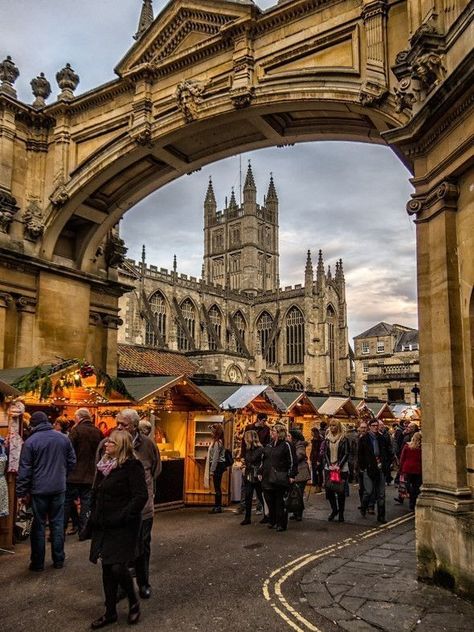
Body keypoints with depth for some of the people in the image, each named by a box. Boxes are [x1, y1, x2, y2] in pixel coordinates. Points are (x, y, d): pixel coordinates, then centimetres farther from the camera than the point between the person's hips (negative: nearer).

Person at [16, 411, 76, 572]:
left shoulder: (30, 441, -10)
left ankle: (38, 562, 15)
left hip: (39, 489, -3)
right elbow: (72, 461, 6)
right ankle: (58, 560, 18)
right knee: (57, 523, 11)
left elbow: (24, 470, -9)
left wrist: (21, 492, -2)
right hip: (59, 488, 3)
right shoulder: (63, 438, 0)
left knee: (39, 525, 8)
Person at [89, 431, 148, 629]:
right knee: (107, 568, 12)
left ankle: (133, 602, 17)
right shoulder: (104, 466, 10)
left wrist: (123, 516, -23)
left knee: (118, 567, -10)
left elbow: (141, 496, -20)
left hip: (123, 527, -7)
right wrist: (93, 519, 12)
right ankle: (110, 612, 26)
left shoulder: (132, 466, -14)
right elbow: (97, 495, 18)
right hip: (104, 526, 7)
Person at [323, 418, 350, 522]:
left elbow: (346, 454, -6)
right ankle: (334, 509, 19)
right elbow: (325, 453, 8)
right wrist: (329, 465, -6)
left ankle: (341, 513, 14)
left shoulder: (344, 439, -4)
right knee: (328, 489, -1)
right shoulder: (328, 439, 8)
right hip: (329, 468, 4)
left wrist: (339, 466, -15)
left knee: (340, 490, 0)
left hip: (342, 468, -3)